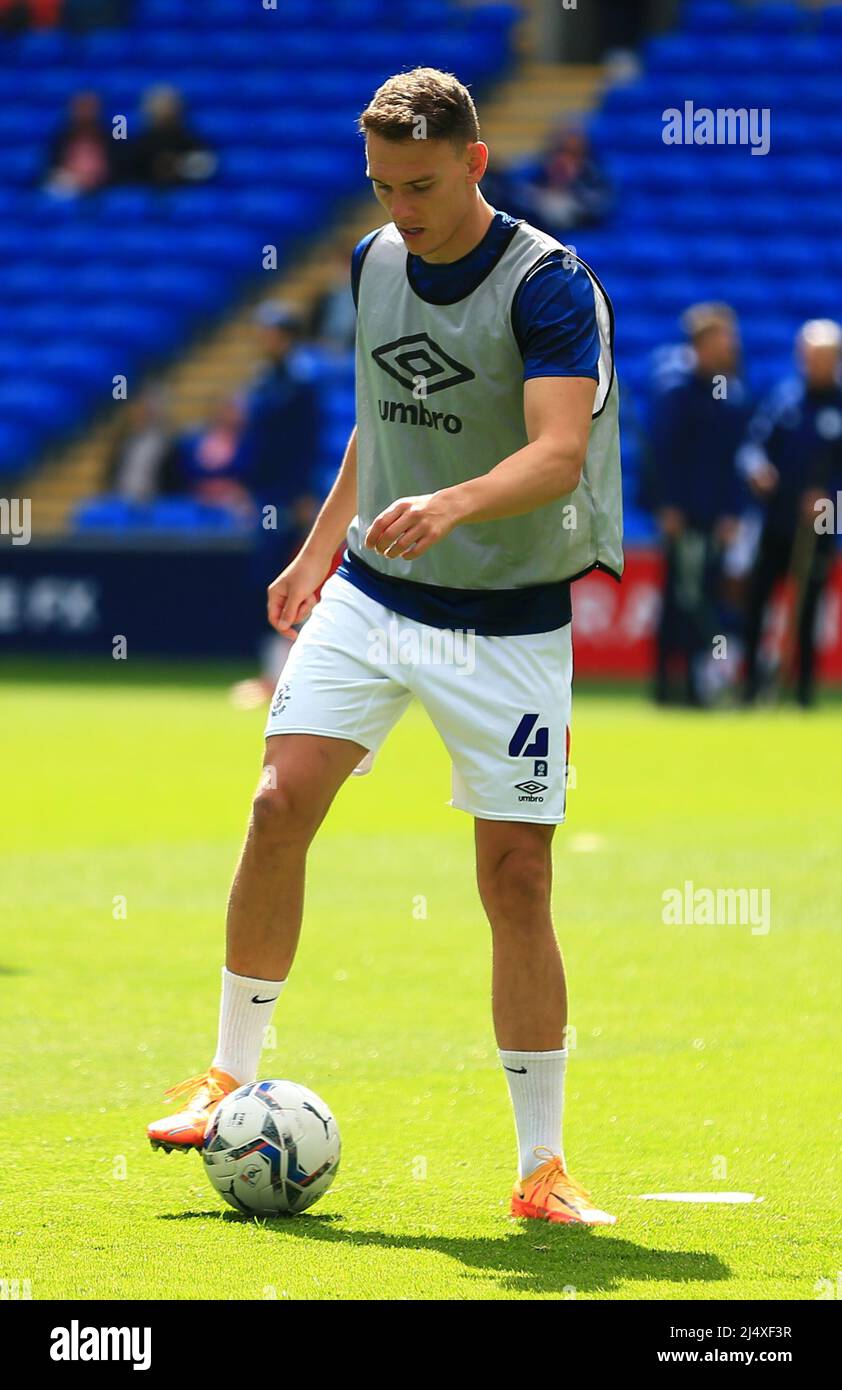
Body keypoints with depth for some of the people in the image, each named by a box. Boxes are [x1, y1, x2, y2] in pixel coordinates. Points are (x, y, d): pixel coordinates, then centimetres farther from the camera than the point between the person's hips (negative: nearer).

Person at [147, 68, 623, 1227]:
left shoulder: (552, 286, -16)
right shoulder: (375, 263, 4)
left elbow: (560, 453, -28)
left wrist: (449, 505, -45)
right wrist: (318, 548, 21)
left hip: (507, 623, -5)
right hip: (368, 598, 5)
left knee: (517, 879, -5)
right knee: (281, 806, -10)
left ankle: (543, 1168, 4)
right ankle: (231, 1074, 7)